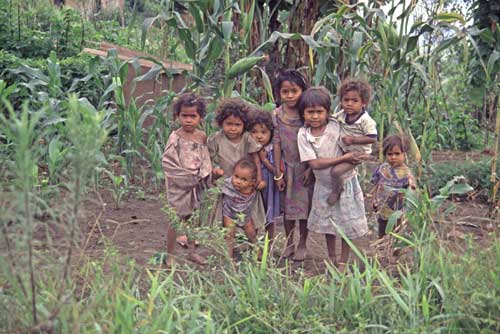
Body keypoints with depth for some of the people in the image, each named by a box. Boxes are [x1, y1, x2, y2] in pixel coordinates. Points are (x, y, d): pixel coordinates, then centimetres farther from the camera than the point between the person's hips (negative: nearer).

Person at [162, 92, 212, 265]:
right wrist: (187, 177, -16)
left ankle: (191, 251, 30)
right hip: (179, 185, -5)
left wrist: (204, 173, -7)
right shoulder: (175, 138, -13)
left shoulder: (202, 137, 2)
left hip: (196, 185, 5)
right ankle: (170, 255, 14)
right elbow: (167, 161, -16)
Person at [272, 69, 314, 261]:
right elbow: (276, 144, -3)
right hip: (287, 166, 2)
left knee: (305, 205, 5)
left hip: (305, 166, -2)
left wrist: (310, 169, -12)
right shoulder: (277, 115, -5)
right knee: (287, 206, 12)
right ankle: (289, 243, 26)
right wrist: (278, 173, -4)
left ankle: (302, 245, 20)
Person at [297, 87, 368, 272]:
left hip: (344, 182, -2)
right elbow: (314, 163, -22)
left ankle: (343, 262, 24)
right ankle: (331, 258, 36)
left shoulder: (337, 126, -17)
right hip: (324, 184, 2)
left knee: (346, 222, 7)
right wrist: (344, 158, -28)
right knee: (327, 222, 17)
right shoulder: (303, 135, -15)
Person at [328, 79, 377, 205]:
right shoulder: (342, 115, -2)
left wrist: (353, 140, -28)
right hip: (343, 151, 8)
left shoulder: (366, 120, -23)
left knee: (336, 171, -21)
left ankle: (336, 192, 7)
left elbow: (372, 138, -24)